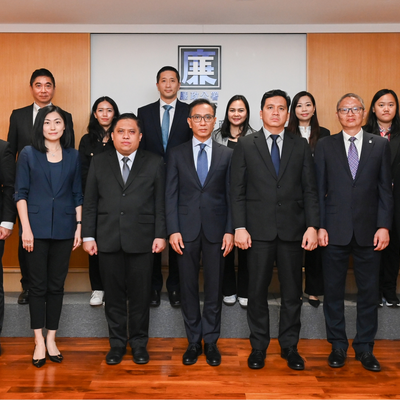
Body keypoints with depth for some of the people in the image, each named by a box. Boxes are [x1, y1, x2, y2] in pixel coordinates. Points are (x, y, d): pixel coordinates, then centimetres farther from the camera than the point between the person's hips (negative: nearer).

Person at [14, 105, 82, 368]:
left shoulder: (73, 156, 6)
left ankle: (51, 339, 19)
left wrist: (79, 227, 2)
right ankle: (39, 342, 15)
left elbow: (77, 195, 8)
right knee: (38, 285, 4)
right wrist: (26, 228, -7)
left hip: (63, 229, 2)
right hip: (37, 228, -1)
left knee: (57, 285, 8)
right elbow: (21, 194, 0)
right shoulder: (28, 155, 1)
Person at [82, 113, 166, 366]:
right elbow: (90, 203, 7)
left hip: (142, 240, -1)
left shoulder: (154, 163, 5)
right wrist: (88, 236, 2)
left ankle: (139, 343, 22)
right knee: (114, 295, 9)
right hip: (108, 240, 2)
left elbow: (160, 203, 1)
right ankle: (117, 343, 24)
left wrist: (160, 235, -5)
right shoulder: (99, 163, 9)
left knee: (140, 295, 6)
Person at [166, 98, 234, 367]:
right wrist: (173, 230, -6)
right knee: (189, 287, 7)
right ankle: (193, 341, 20)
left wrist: (230, 231, -4)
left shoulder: (227, 154, 6)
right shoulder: (177, 154, 6)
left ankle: (211, 342, 20)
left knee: (214, 288, 6)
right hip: (186, 229, 0)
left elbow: (231, 196, 3)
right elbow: (171, 195, 3)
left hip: (216, 229, 0)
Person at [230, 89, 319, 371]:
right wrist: (239, 227, -7)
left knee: (292, 292, 9)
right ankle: (259, 346, 21)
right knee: (258, 291, 6)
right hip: (259, 230, -1)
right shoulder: (246, 145, 4)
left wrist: (312, 226, -5)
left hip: (292, 230, 2)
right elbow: (237, 191, 1)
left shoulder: (301, 146, 8)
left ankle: (290, 347, 24)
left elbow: (310, 190, 5)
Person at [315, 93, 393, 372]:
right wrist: (319, 226, -4)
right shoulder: (325, 146, 5)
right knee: (333, 290, 7)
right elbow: (319, 189, 3)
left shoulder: (380, 145, 7)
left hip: (368, 231, 1)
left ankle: (365, 347, 23)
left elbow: (386, 189, 4)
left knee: (369, 291, 8)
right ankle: (338, 346, 23)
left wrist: (384, 226, -5)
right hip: (335, 230, 0)